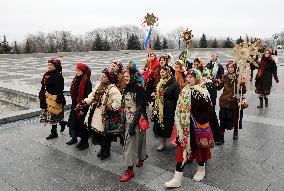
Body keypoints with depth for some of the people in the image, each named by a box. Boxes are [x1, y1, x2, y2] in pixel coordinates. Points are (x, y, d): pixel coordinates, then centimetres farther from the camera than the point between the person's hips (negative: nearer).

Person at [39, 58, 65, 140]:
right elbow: (43, 86, 16)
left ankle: (54, 132, 15)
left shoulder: (58, 76, -15)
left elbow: (60, 89, -19)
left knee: (53, 115, 0)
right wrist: (41, 95, 16)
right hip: (47, 97, 8)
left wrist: (59, 99, -22)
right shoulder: (46, 74, 9)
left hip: (54, 98, -8)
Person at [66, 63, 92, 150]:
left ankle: (84, 142, 15)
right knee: (73, 121, 18)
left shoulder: (87, 81, -17)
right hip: (75, 105, 8)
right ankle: (74, 138, 36)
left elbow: (88, 96, -20)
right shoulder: (76, 79, 8)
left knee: (82, 123, 1)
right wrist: (73, 103, 16)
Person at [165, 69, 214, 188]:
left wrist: (199, 121, -17)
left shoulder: (201, 93, -16)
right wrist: (180, 123, 11)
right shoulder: (185, 91, 6)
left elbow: (208, 110, -16)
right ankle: (177, 179, 13)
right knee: (182, 148, 6)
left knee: (198, 147, 13)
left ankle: (201, 170, 40)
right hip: (185, 126, 6)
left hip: (197, 127, -6)